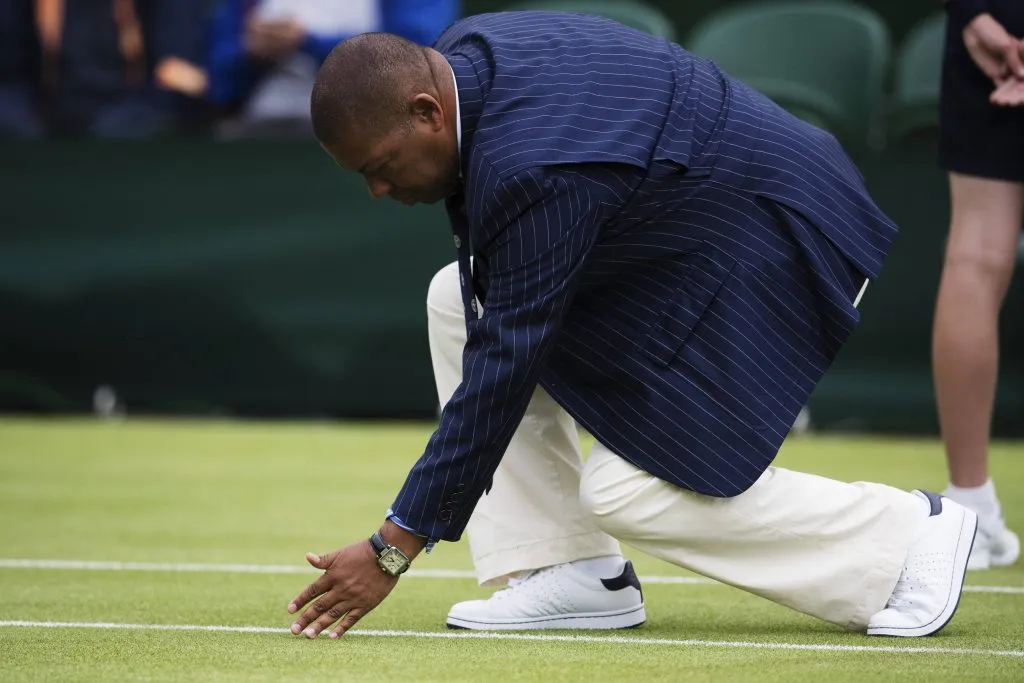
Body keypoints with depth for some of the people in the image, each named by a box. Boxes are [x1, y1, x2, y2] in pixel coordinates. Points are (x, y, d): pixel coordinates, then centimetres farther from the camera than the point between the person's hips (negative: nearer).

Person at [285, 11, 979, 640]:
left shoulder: (531, 169, -33)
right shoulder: (462, 52, -6)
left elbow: (503, 368, -30)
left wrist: (392, 551, -26)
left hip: (767, 246, -11)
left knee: (626, 494, -12)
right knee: (457, 301, 0)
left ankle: (908, 535, -1)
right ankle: (574, 573, 0)